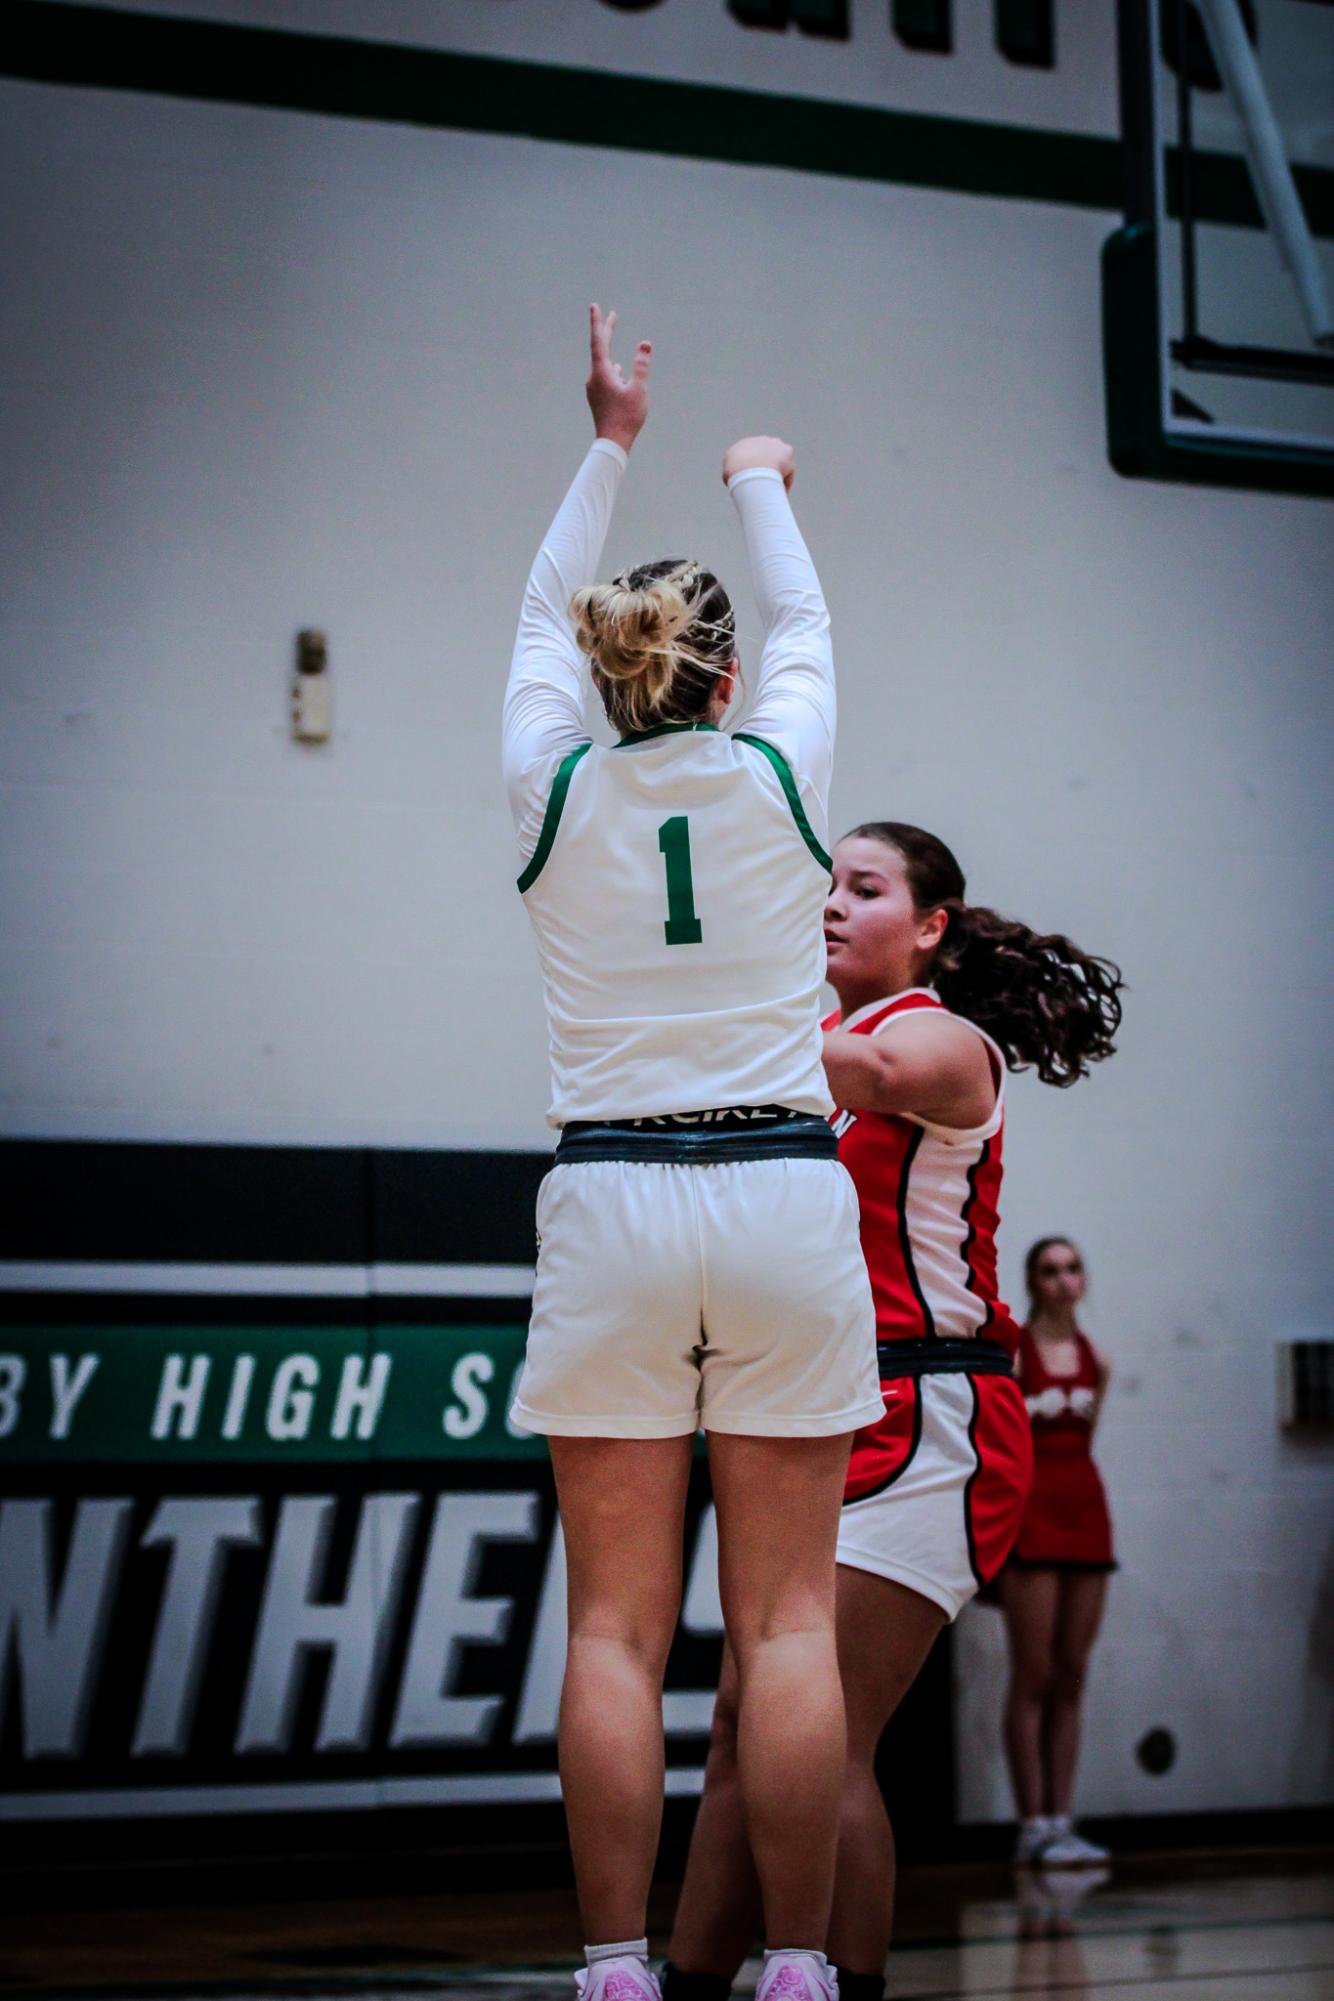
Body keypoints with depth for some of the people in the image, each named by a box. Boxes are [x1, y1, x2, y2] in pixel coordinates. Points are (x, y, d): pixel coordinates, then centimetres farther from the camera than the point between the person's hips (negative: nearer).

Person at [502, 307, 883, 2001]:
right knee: (788, 1624, 0)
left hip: (611, 1203, 0)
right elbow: (802, 618, 22)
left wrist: (610, 445, 34)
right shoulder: (777, 774, 2)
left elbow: (545, 615, 21)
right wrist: (758, 480, 40)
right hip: (784, 1196, 0)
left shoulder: (554, 791, 2)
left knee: (616, 1630, 0)